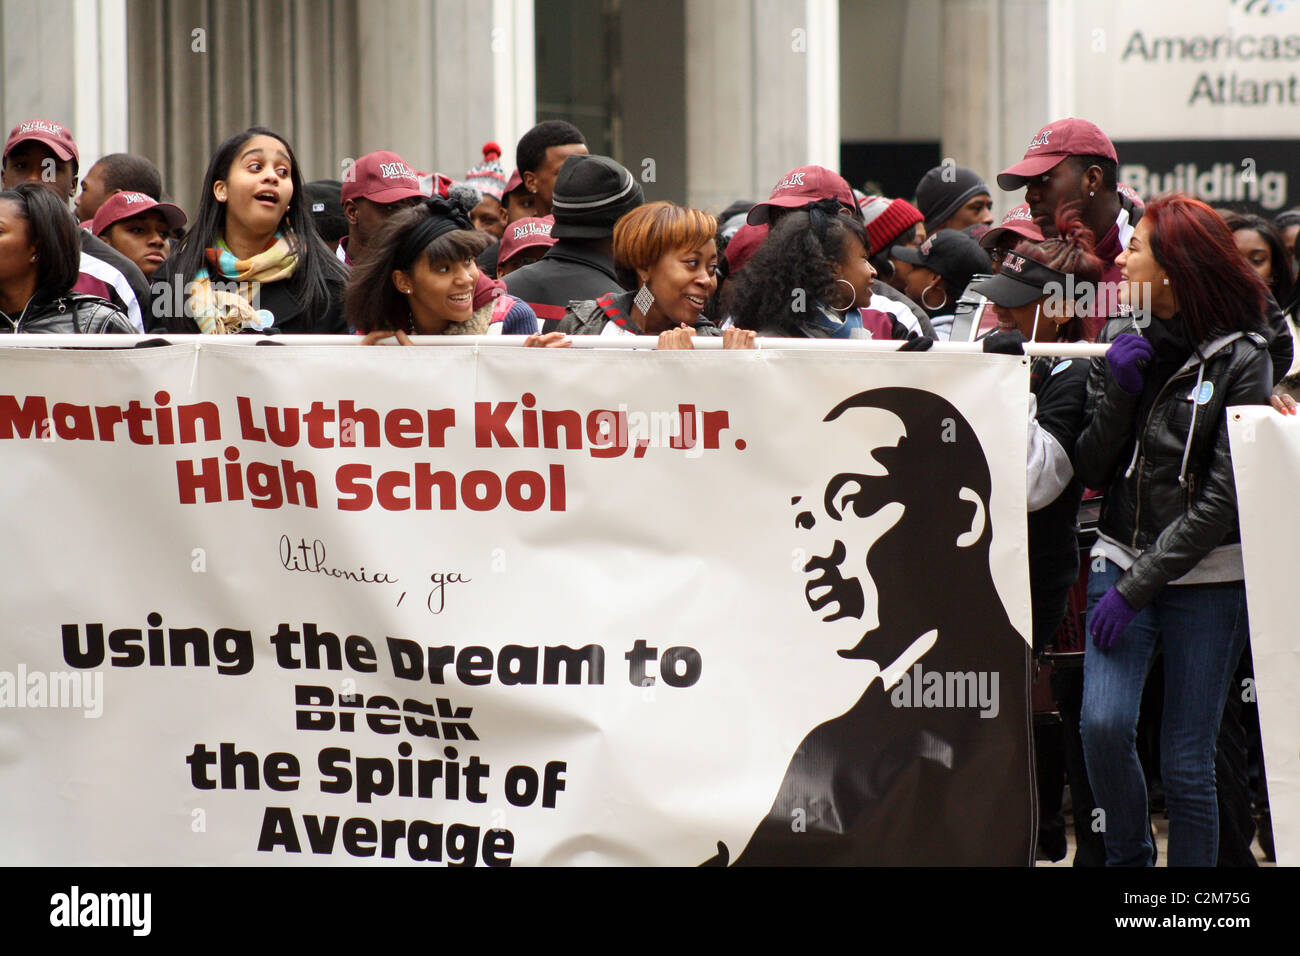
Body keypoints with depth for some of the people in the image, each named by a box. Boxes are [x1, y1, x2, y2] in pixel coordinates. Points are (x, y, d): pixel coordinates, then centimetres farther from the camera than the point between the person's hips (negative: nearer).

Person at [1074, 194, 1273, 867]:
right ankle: (1128, 859, 6)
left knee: (1186, 760, -1)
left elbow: (1222, 496, -11)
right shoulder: (1123, 344, 6)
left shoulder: (1240, 359, -7)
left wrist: (1139, 585, -14)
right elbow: (1091, 472, 5)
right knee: (1103, 723, -16)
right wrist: (1118, 390, -10)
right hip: (1121, 557, 3)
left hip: (1205, 576, -3)